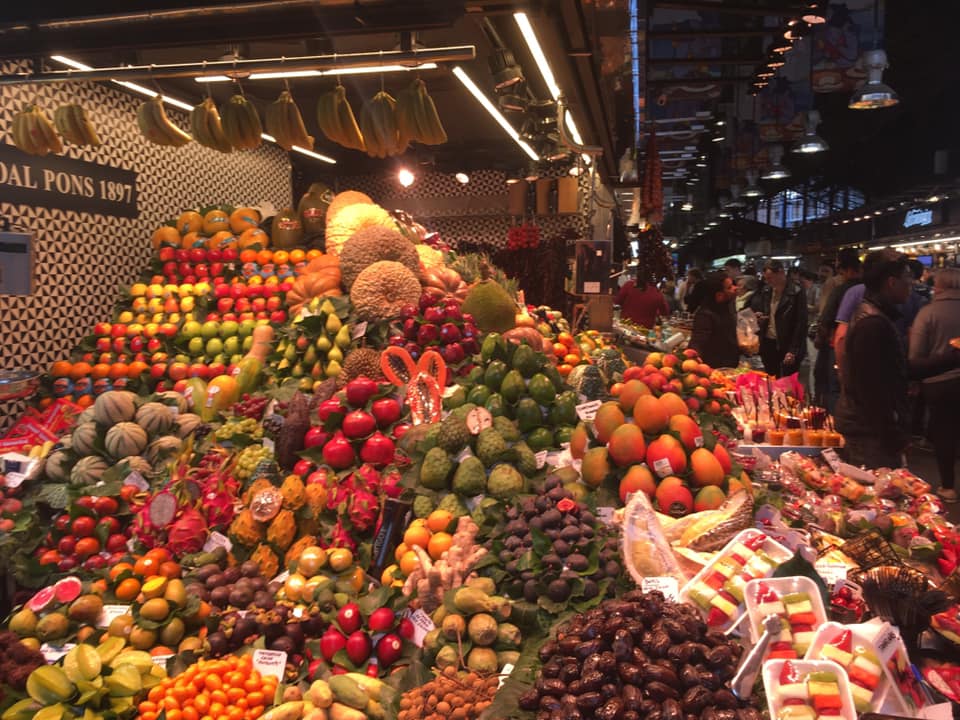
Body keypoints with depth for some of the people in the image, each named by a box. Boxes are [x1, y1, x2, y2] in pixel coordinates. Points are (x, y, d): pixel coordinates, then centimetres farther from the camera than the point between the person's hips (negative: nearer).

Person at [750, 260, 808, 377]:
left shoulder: (796, 293, -11)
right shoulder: (765, 291, 7)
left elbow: (801, 324, -12)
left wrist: (793, 351, -17)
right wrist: (759, 317, -2)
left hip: (787, 346, -6)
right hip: (768, 344, 6)